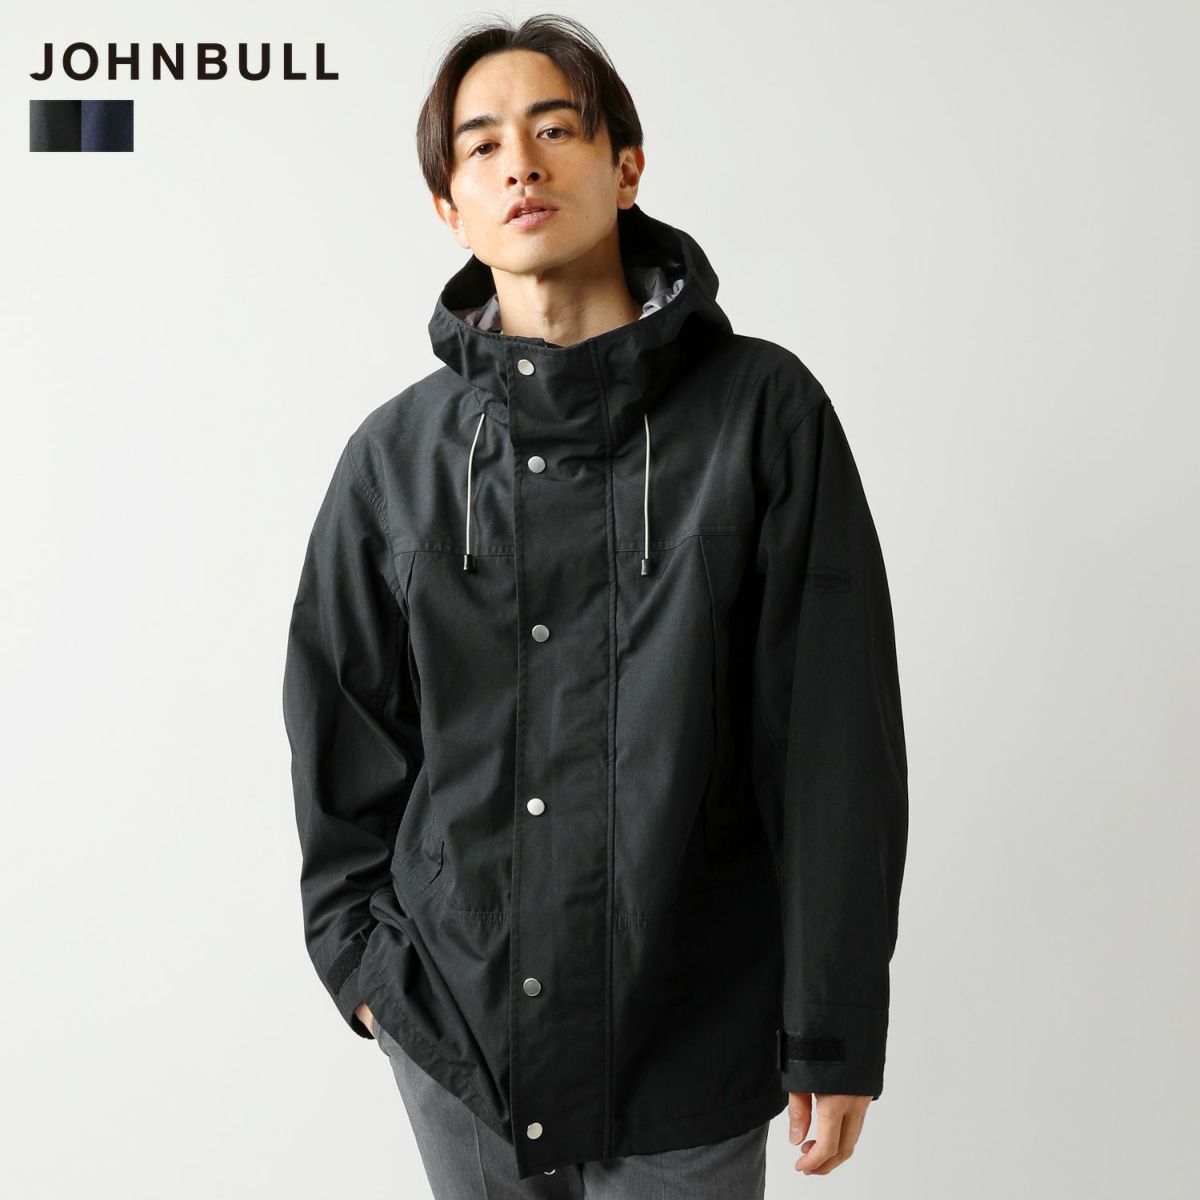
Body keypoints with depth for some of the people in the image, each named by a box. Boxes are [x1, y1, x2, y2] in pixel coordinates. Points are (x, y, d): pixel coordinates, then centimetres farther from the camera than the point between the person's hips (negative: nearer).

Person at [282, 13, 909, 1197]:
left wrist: (833, 1033, -7)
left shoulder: (763, 410, -7)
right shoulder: (398, 453, 1)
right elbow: (341, 723, 10)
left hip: (692, 1047, -2)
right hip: (451, 1027, 3)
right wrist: (355, 950, 6)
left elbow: (839, 739, -7)